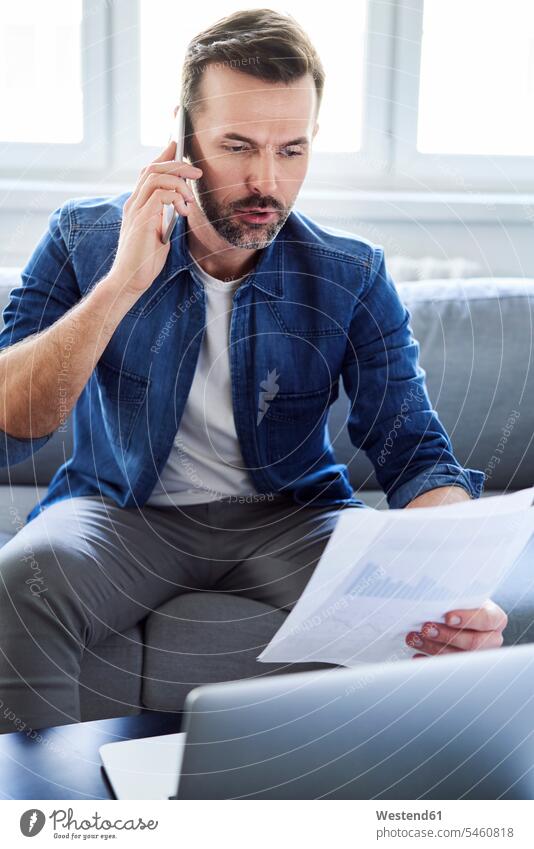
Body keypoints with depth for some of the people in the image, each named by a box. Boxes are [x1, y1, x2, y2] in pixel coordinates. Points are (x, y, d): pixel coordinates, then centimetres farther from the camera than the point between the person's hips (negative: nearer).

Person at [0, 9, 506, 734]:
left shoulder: (352, 277, -5)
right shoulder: (83, 239, -6)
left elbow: (414, 452, -10)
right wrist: (123, 283, -25)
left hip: (290, 514, 1)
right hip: (123, 511, 0)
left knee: (434, 613, -26)